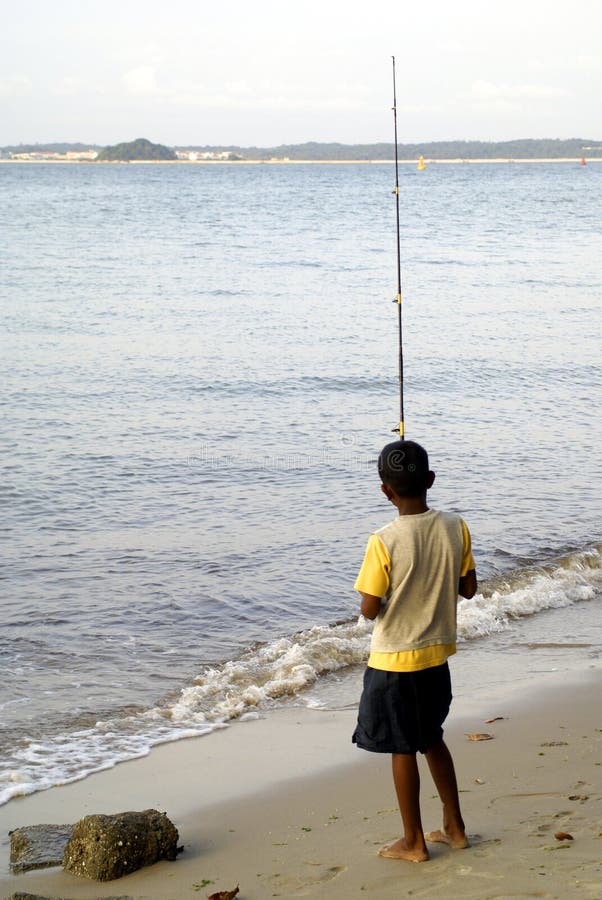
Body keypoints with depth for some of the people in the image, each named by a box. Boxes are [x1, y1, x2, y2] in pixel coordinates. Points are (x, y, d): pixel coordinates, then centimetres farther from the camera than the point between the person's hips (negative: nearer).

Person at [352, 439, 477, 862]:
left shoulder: (384, 543, -22)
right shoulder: (456, 527, -8)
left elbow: (369, 609, -17)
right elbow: (469, 588, 1)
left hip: (394, 660, -5)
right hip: (437, 653, 5)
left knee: (403, 748, 9)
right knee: (432, 739, 23)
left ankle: (414, 842, 19)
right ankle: (455, 827, 30)